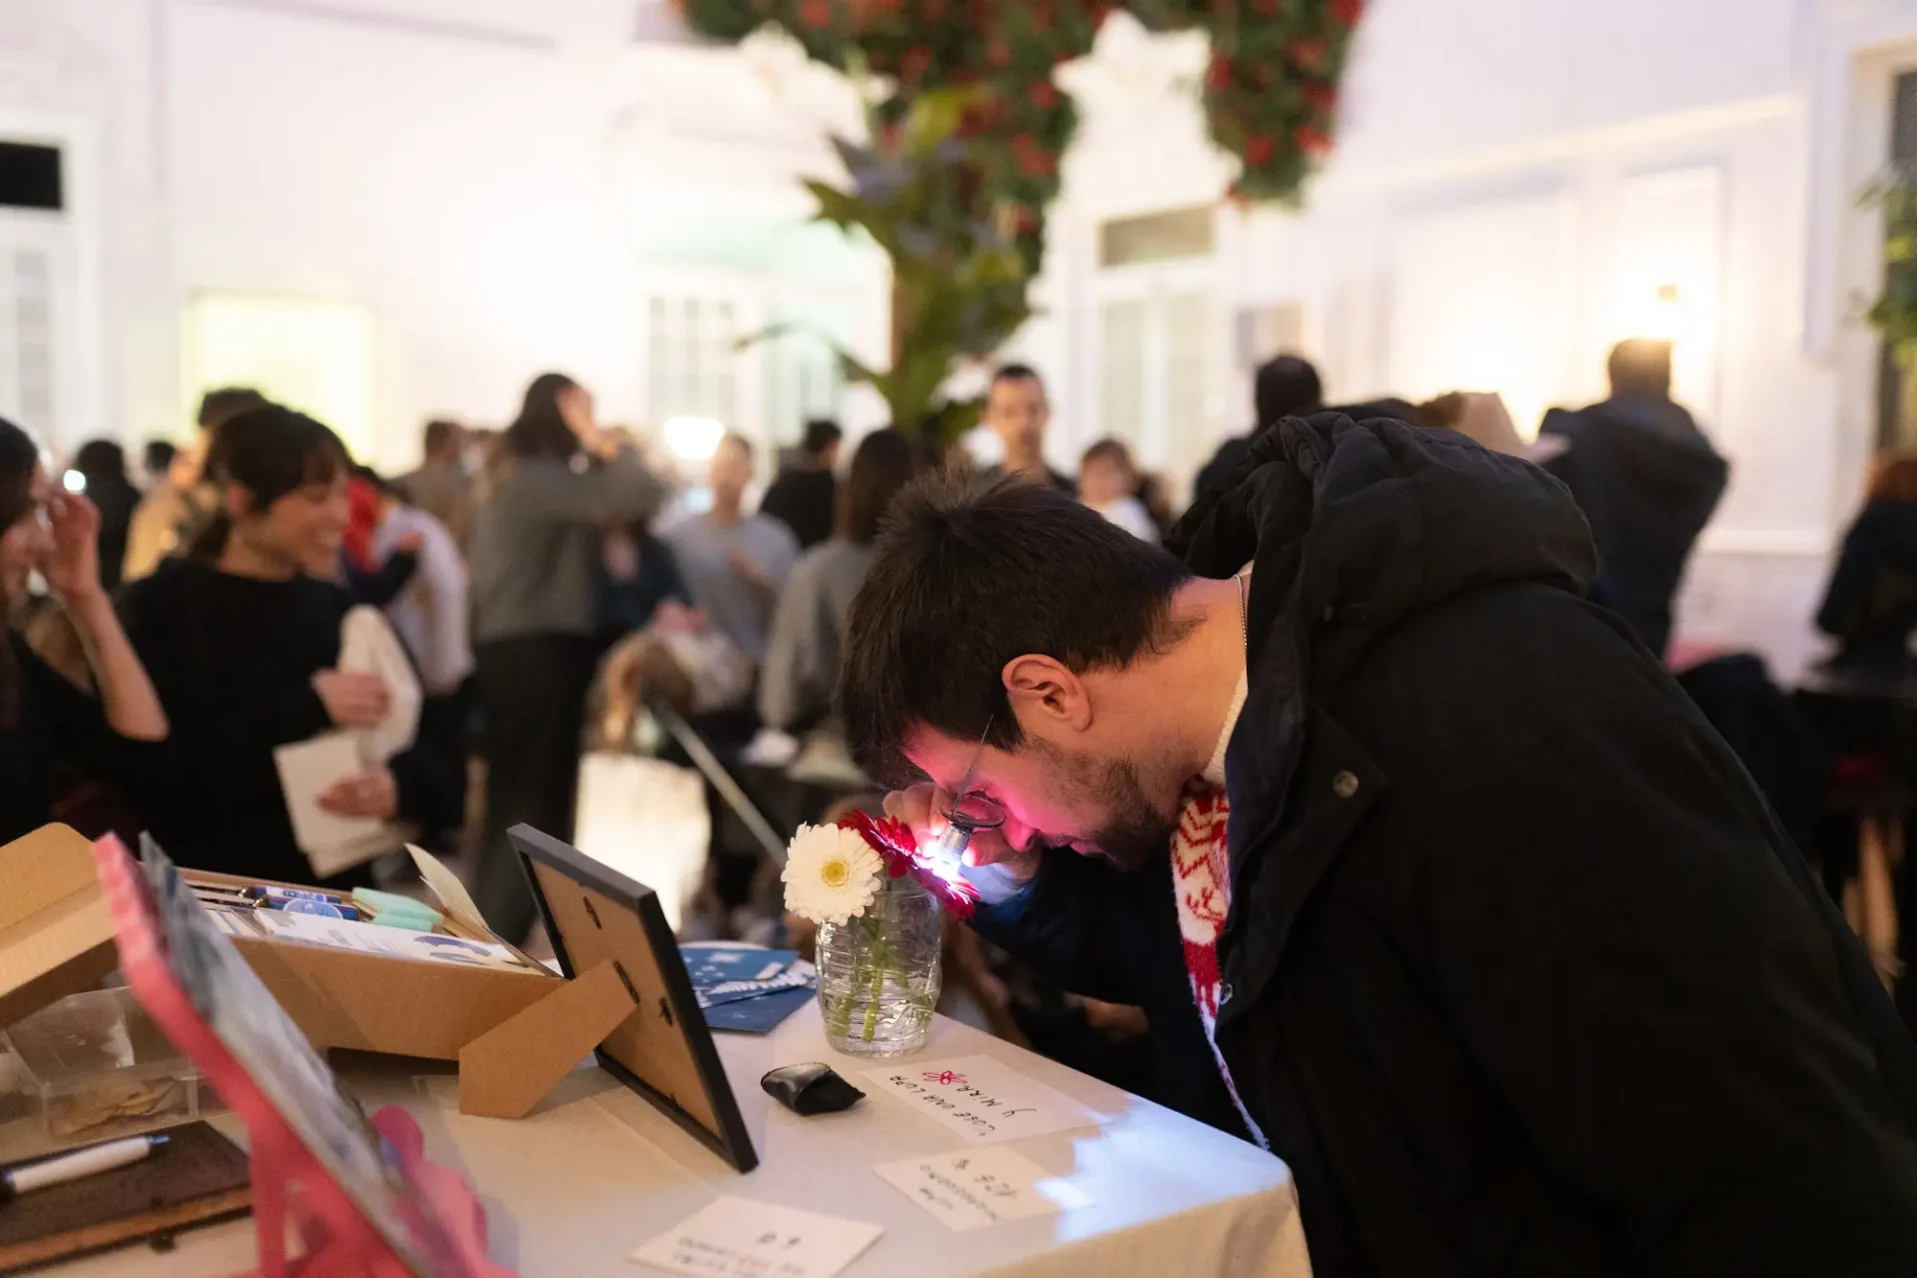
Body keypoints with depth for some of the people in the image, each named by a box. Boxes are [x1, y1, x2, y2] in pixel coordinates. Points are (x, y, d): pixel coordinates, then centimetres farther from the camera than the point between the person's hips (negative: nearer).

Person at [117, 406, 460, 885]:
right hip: (199, 896, -5)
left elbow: (439, 765, 6)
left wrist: (399, 786, -15)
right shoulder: (159, 607, -1)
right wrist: (308, 706, -15)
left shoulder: (342, 612, 11)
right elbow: (156, 772, -15)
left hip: (331, 892, 5)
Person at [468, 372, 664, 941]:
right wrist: (599, 440, -11)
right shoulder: (542, 478, -15)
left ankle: (486, 931, 26)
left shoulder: (509, 477, 16)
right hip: (540, 650, -10)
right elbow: (640, 497, -25)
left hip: (509, 647, 10)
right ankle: (499, 936, -3)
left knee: (511, 801, 17)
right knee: (537, 805, -4)